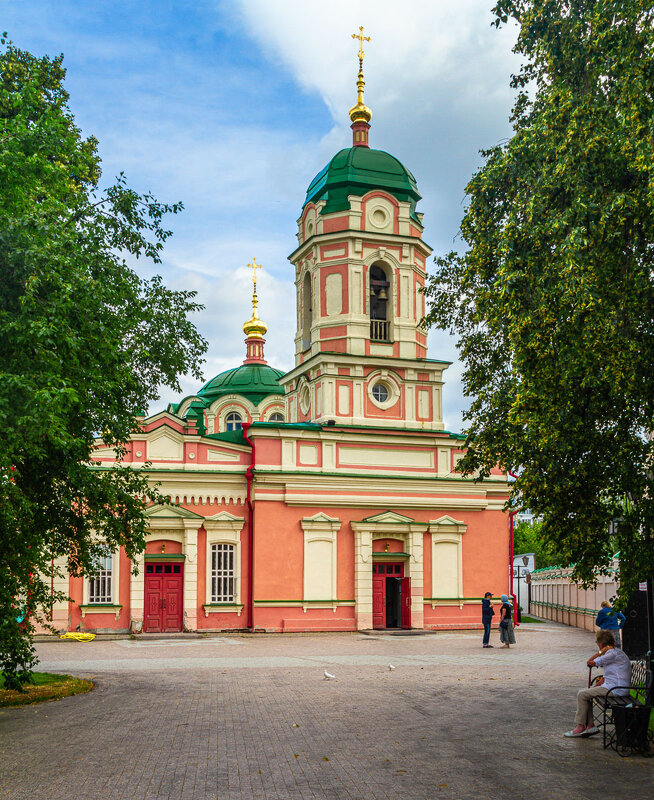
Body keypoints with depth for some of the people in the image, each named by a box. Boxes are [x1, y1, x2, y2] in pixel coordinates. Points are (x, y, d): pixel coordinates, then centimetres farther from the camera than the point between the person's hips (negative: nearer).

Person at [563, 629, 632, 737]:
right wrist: (595, 687, 14)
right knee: (583, 692, 14)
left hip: (615, 690, -10)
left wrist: (601, 651, -10)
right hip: (614, 687, 10)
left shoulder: (613, 654, -16)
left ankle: (580, 727, 0)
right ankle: (589, 725, 9)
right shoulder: (614, 653, 17)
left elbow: (590, 663, -14)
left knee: (582, 695, -7)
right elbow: (607, 676, 21)